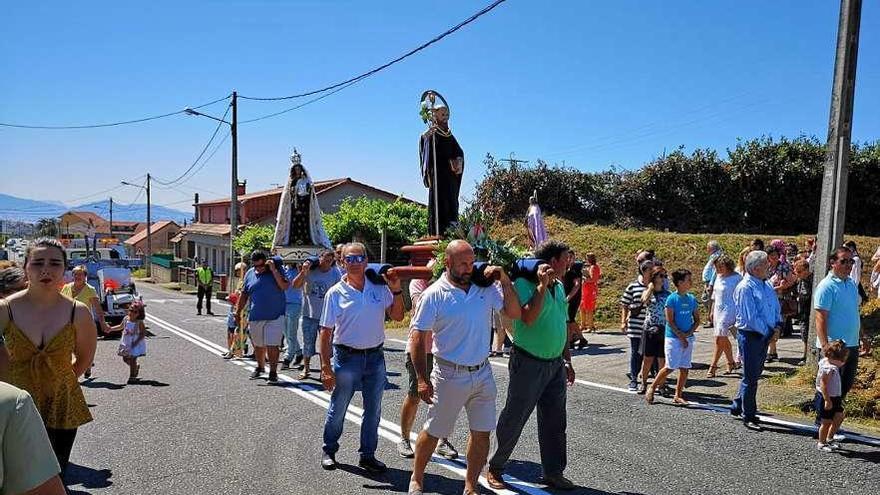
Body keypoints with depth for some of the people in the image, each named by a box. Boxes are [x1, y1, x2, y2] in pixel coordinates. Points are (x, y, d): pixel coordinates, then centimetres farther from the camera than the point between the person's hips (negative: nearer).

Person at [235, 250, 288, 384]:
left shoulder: (276, 269, -4)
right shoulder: (250, 273, 6)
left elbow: (284, 286, -19)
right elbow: (244, 294, 14)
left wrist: (273, 270, -21)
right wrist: (238, 312, 13)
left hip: (274, 316, -4)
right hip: (255, 316, 4)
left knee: (272, 345, -7)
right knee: (258, 345, 17)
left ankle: (273, 372, 3)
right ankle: (260, 367, 38)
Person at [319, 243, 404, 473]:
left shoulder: (379, 288, 1)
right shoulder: (336, 293, -7)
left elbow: (397, 316, 2)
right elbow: (326, 332, -8)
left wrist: (396, 291, -11)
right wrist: (326, 367, -13)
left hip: (375, 357, 3)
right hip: (347, 357, -3)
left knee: (373, 410, 12)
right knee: (337, 409, 10)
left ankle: (368, 455, 28)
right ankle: (329, 451, 31)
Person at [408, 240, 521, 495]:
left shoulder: (485, 289, 0)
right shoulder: (434, 294, -11)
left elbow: (514, 312, 3)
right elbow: (418, 338, -10)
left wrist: (505, 280, -8)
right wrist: (422, 379, -13)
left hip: (483, 374, 4)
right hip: (450, 376, -4)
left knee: (482, 433, 10)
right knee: (433, 432, 10)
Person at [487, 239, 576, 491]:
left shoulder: (559, 287, 10)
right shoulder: (524, 284, -14)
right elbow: (528, 318, -28)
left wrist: (567, 361, 20)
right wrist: (542, 285, -27)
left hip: (555, 364, 7)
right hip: (529, 364, -7)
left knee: (555, 421, 12)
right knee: (513, 419, 4)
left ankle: (553, 473, 26)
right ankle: (495, 468, 21)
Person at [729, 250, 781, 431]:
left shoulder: (766, 285, 9)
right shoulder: (745, 288, -18)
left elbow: (776, 307, 16)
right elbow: (750, 318, -21)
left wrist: (777, 325, -1)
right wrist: (769, 330, -13)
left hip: (765, 335, 9)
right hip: (750, 335, -8)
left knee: (754, 374, 17)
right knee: (751, 377, 0)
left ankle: (737, 406, 32)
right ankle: (748, 416, 10)